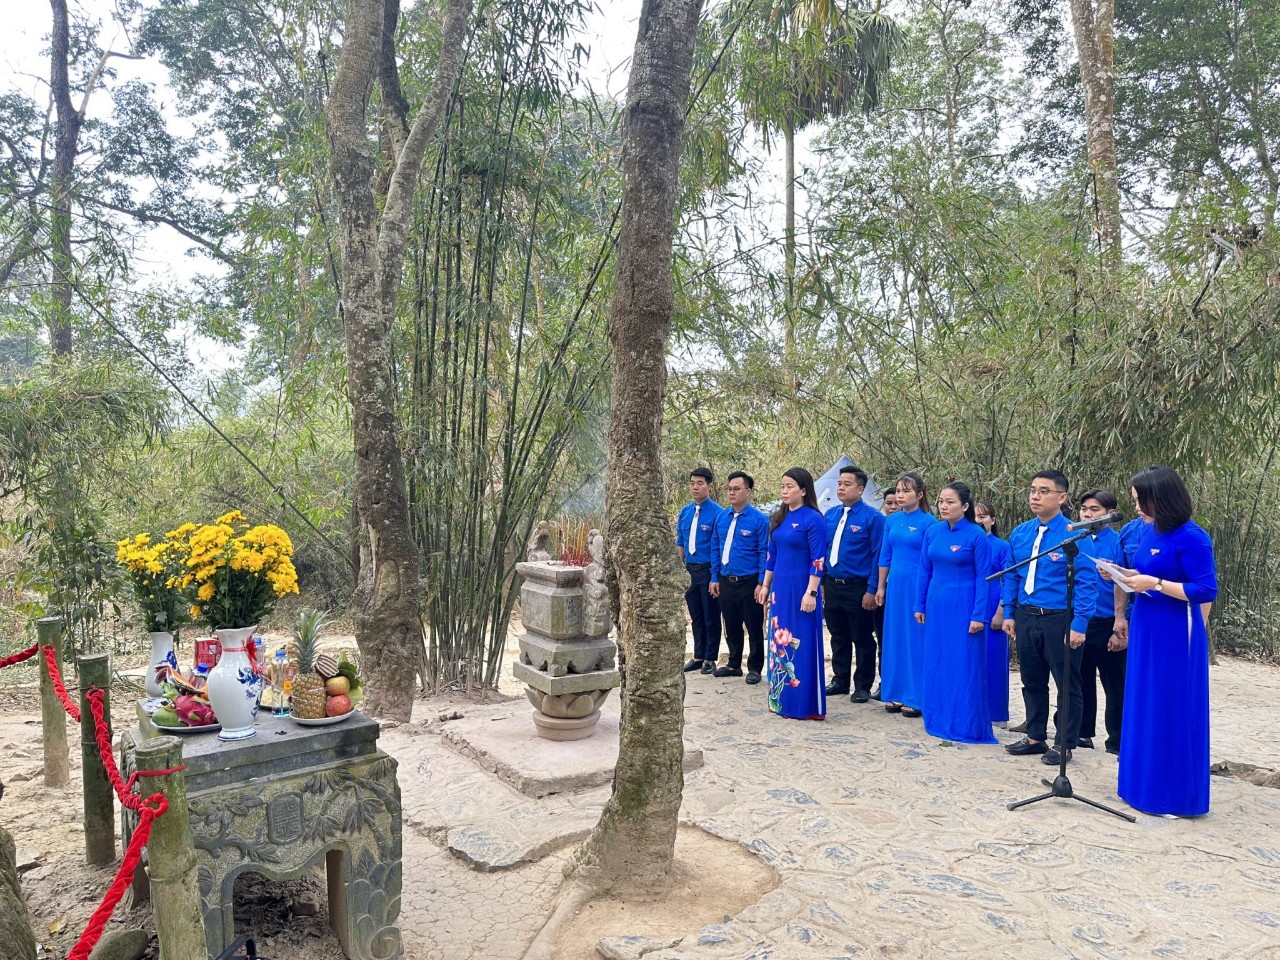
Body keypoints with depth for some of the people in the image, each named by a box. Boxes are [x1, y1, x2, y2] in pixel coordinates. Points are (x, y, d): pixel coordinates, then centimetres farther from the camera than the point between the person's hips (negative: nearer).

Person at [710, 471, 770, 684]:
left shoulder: (759, 519, -10)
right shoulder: (721, 517, 7)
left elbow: (764, 553, -10)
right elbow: (716, 549, 12)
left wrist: (761, 583, -13)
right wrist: (715, 578, 8)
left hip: (749, 583, -5)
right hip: (726, 582, 5)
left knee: (754, 628, 5)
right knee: (731, 627, 16)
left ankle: (754, 668, 19)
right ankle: (734, 665, 31)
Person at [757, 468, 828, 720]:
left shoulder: (813, 519, -11)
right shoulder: (779, 518, 11)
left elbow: (818, 561, -14)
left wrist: (811, 593, -19)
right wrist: (765, 586, 15)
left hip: (801, 589, -7)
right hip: (779, 588, 7)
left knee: (800, 644, -2)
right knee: (779, 643, 12)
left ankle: (804, 704, 7)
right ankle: (781, 699, 23)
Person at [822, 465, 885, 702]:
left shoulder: (872, 517, -10)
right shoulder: (830, 515, 8)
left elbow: (878, 556, -11)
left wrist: (871, 591, -14)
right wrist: (821, 583, 9)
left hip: (857, 588, -5)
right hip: (831, 585, 6)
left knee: (862, 639, 6)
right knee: (838, 637, 16)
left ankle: (863, 686, 19)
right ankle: (840, 680, 30)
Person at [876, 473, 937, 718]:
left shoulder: (928, 522, -7)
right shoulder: (892, 521, 9)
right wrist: (881, 587, 11)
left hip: (917, 585, -5)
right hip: (895, 584, 6)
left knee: (916, 639, -1)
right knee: (894, 637, 9)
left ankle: (914, 697, 7)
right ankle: (895, 693, 19)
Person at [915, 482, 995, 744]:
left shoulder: (976, 535, -10)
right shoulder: (932, 532, 4)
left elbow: (983, 577, -9)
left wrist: (979, 615, -12)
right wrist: (920, 605, 10)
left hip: (963, 606, -5)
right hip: (937, 605, 5)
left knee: (964, 666, 0)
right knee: (936, 663, 10)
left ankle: (965, 725, 10)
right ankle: (938, 720, 22)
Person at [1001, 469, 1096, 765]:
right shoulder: (1019, 533, 5)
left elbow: (1086, 583, -14)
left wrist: (1079, 625, -18)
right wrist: (1009, 614, 9)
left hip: (1060, 619, -6)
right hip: (1026, 618, 6)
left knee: (1067, 684, 7)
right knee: (1032, 682, 17)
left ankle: (1063, 745, 22)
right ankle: (1035, 737, 32)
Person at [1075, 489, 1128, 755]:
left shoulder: (1118, 543, -7)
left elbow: (1123, 586, -10)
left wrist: (1120, 625, -15)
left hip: (1107, 625, -4)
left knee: (1115, 685, 5)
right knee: (1081, 681, 15)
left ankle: (1116, 740, 16)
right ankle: (1083, 733, 27)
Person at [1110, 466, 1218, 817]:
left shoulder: (1192, 538, -16)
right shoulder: (1148, 531, 7)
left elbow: (1207, 591, -18)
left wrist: (1154, 584, -22)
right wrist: (1127, 576, 0)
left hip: (1175, 637, -8)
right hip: (1146, 634, 8)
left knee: (1173, 713, 1)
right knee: (1144, 709, 14)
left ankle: (1176, 796, 13)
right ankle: (1147, 785, 26)